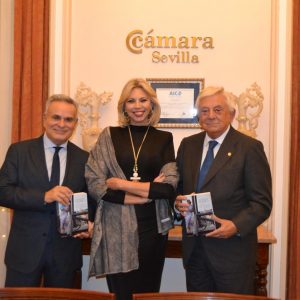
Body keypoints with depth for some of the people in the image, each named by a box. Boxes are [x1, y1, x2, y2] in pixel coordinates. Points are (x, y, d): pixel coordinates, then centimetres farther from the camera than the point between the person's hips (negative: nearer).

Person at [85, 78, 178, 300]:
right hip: (116, 228, -1)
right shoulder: (109, 135, 3)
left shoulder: (164, 138, 5)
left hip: (152, 228, 1)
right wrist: (147, 192, -11)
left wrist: (121, 184, -9)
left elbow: (169, 186, -7)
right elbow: (94, 184, -6)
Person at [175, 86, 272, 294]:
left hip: (232, 248, -4)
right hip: (194, 248, 5)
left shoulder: (250, 148, -7)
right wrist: (178, 202, -6)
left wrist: (236, 226, -22)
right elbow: (178, 186, 15)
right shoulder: (188, 145, 8)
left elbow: (262, 203, -8)